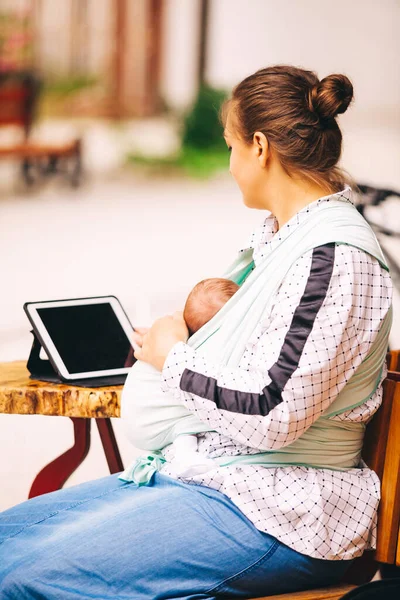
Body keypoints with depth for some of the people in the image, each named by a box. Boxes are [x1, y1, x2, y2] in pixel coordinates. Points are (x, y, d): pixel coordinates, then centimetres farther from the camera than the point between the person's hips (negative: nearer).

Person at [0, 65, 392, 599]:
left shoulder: (334, 254, -19)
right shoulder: (280, 231, 13)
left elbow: (275, 414, -24)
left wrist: (175, 358, -10)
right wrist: (177, 330, 20)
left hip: (279, 514, -10)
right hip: (207, 475, 10)